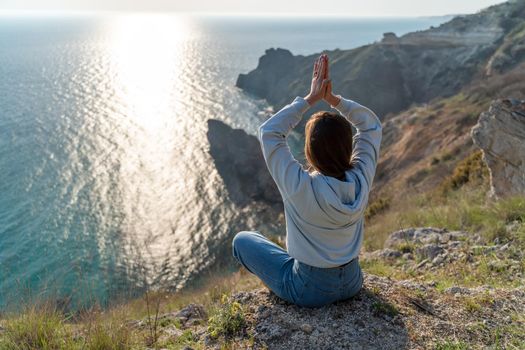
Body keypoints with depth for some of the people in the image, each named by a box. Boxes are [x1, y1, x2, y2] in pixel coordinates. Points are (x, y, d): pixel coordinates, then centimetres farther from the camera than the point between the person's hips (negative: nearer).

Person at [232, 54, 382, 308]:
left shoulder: (300, 187, -31)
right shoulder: (361, 179, -19)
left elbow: (268, 131, -19)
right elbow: (372, 125, -2)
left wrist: (310, 99, -18)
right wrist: (332, 98, -12)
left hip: (310, 291, -5)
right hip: (352, 283, 5)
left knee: (242, 240, 12)